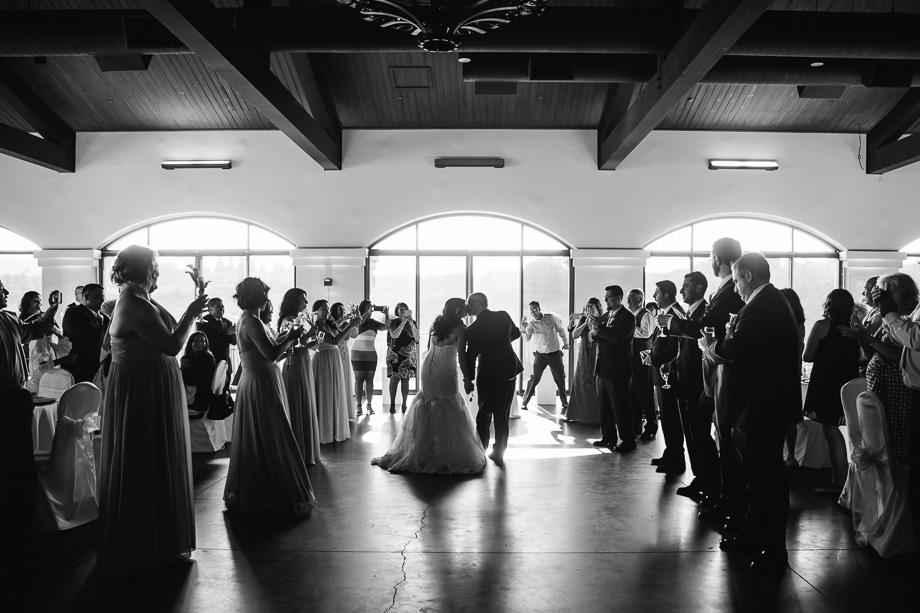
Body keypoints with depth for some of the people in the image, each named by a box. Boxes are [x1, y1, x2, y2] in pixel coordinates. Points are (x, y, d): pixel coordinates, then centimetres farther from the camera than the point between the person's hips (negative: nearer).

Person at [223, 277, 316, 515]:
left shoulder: (247, 319, 12)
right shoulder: (251, 321, -18)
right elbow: (271, 354, -25)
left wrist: (287, 336, 13)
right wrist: (291, 338, -12)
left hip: (256, 383, 10)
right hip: (261, 385, -10)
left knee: (254, 441, 15)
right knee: (273, 440, -3)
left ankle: (249, 493, 25)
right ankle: (287, 495, 5)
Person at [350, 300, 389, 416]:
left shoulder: (373, 322, 10)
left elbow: (386, 326, 6)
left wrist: (387, 315, -8)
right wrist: (368, 313, -23)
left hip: (371, 353, 3)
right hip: (358, 353, -3)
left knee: (369, 379, 2)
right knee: (359, 379, -3)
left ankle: (369, 405, 4)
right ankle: (358, 405, -2)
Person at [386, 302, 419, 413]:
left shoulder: (413, 322, 9)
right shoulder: (394, 322, 3)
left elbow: (416, 336, -3)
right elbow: (394, 335, -12)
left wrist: (411, 324, -15)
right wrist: (403, 322, -14)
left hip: (408, 354, 2)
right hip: (395, 353, -2)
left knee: (405, 379, 1)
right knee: (395, 378, -6)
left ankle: (404, 404, 5)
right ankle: (392, 404, -1)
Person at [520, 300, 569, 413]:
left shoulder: (551, 318, -5)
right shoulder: (530, 323, -8)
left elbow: (561, 329, 9)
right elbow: (527, 338, -22)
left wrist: (565, 342, 9)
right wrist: (523, 329, -40)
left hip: (555, 353, 1)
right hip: (540, 354, -1)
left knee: (560, 378, 6)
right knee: (534, 379, -6)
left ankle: (565, 403, 20)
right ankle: (524, 402, 3)